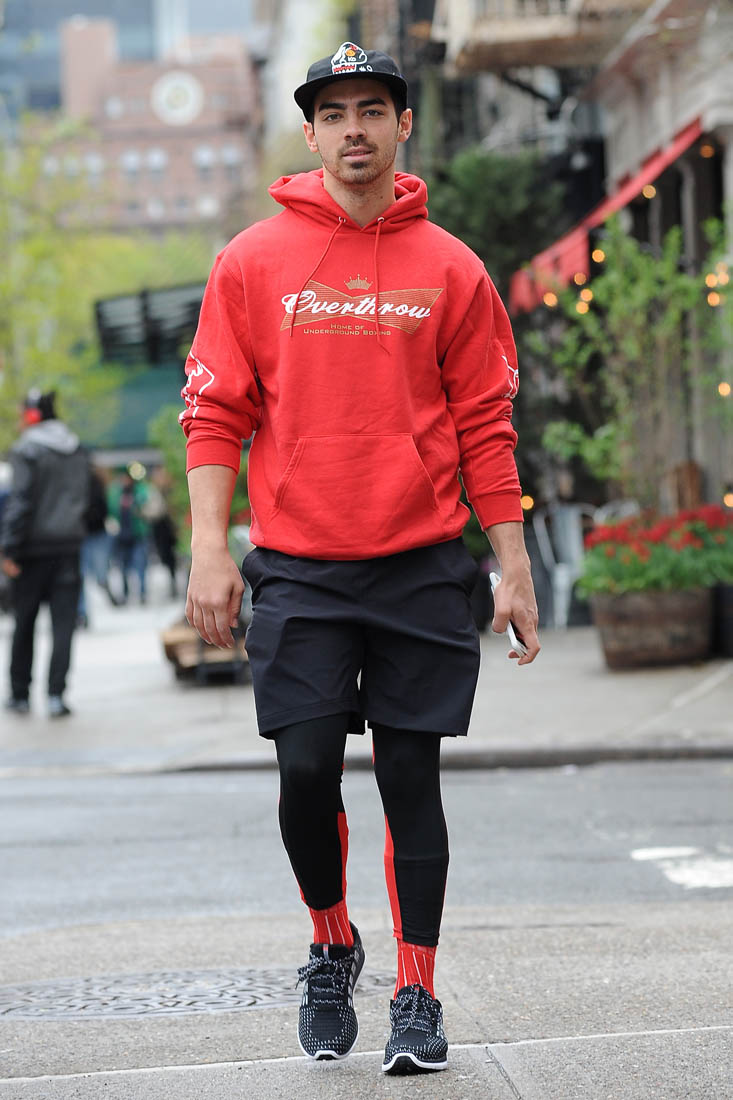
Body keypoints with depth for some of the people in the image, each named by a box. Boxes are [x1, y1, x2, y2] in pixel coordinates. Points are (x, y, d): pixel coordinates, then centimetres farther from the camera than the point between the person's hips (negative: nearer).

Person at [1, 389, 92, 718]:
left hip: (35, 548, -4)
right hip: (69, 548, 4)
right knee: (63, 624, 1)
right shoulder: (79, 453, 10)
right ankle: (56, 696, -6)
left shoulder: (27, 451, -10)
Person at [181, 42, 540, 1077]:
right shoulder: (253, 262, 3)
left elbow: (486, 425, 6)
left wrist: (515, 567, 3)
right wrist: (210, 548, -7)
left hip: (422, 564, 0)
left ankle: (417, 995, 14)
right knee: (307, 767, -7)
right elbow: (217, 410, 3)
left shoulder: (450, 269, 5)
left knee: (412, 778, 2)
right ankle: (332, 945, 20)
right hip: (298, 566, 0)